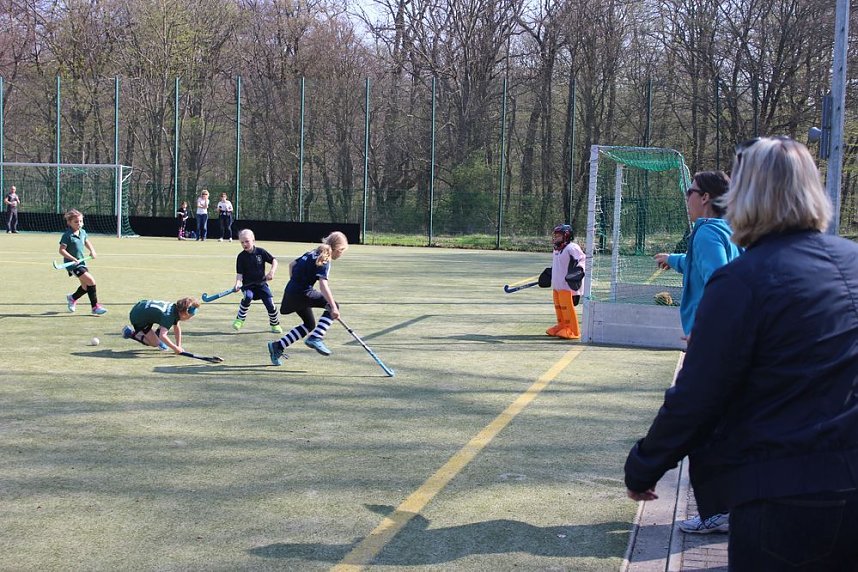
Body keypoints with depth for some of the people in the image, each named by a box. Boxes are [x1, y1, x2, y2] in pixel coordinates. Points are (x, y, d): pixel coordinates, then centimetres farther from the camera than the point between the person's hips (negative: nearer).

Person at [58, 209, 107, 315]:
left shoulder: (83, 232, 8)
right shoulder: (67, 235, -14)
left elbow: (87, 242, 28)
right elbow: (61, 250, -16)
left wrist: (92, 251, 11)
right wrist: (73, 259, -25)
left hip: (81, 262, 8)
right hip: (72, 264, -8)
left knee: (86, 286, 12)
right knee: (91, 281, -17)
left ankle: (72, 298, 39)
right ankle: (95, 306, -9)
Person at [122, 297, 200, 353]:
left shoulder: (176, 308, -6)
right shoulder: (169, 316, -32)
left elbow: (177, 328, 8)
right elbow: (162, 336, -41)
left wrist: (179, 346, 4)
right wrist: (176, 348, -35)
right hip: (137, 317, -9)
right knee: (155, 343, -3)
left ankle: (158, 332, 18)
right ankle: (132, 333, 4)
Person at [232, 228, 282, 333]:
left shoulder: (261, 252, -5)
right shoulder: (241, 257, -7)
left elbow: (274, 261, 0)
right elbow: (239, 273, -10)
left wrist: (272, 271, -17)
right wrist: (238, 283, -28)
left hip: (261, 283, 1)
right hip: (248, 284, -1)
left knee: (270, 303, -5)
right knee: (248, 297, -33)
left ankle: (275, 324, 21)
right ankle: (240, 319, -15)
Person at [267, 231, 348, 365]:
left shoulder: (312, 253, 15)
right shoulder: (324, 261, -12)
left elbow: (292, 264, 26)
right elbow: (323, 284, -25)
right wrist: (333, 307, -30)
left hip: (291, 291, 9)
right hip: (302, 293, -9)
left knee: (309, 324, 23)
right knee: (332, 306, -9)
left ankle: (277, 346, 22)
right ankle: (315, 338, -16)